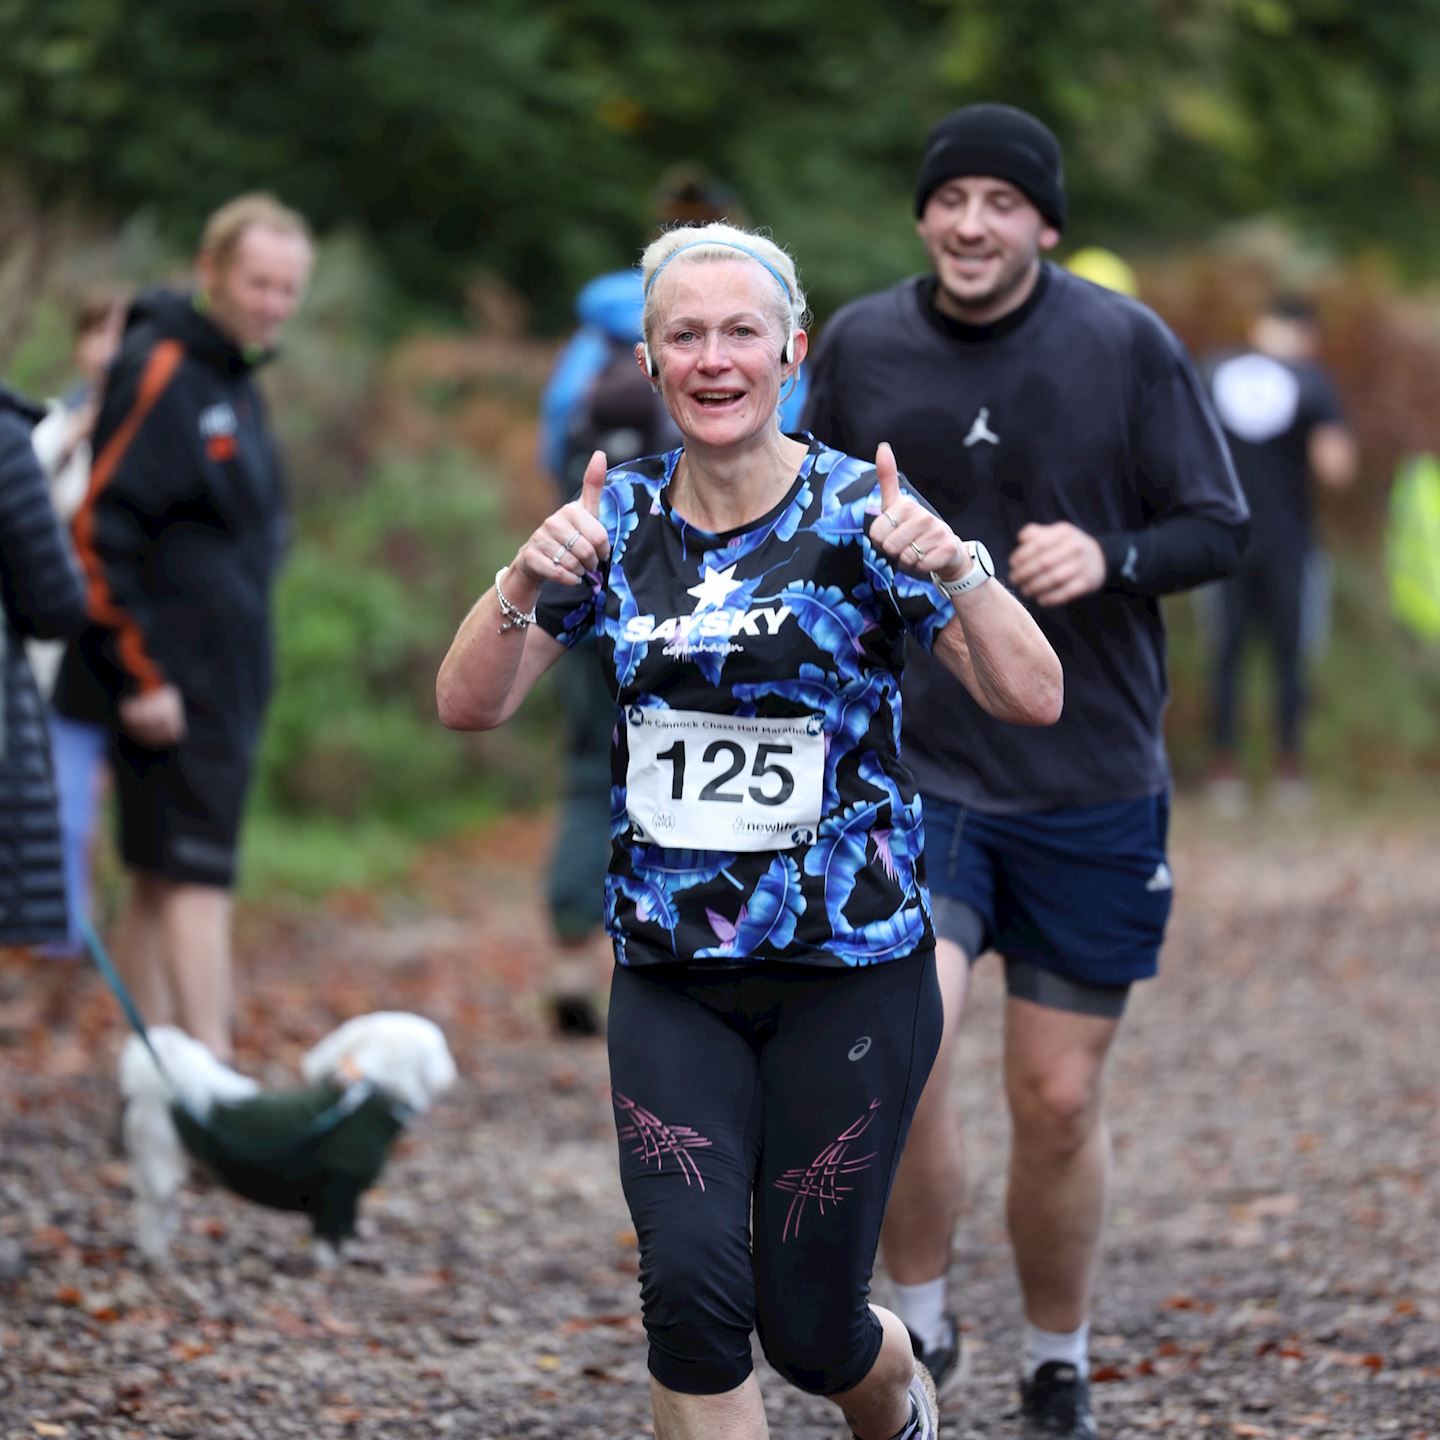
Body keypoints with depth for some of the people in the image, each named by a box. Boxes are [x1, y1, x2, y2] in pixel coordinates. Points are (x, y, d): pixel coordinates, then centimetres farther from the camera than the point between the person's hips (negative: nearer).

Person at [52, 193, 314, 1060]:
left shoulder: (234, 381, 16)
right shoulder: (163, 374, -14)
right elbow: (101, 531, -18)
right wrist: (141, 673, -19)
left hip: (223, 685, 9)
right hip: (175, 686, -9)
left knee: (162, 885, 10)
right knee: (195, 876, -12)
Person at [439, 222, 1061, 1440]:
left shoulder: (858, 512, -7)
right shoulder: (618, 520, 3)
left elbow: (1033, 699, -13)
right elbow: (469, 705, -1)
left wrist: (953, 570, -30)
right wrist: (526, 583, -19)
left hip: (850, 968, -2)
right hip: (670, 980, 2)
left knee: (809, 1326, 4)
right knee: (691, 1285, -16)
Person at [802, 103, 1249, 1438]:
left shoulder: (1128, 346, -6)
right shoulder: (859, 345, 0)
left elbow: (1218, 527, -1)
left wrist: (1110, 559, -21)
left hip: (1093, 783, 0)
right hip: (910, 766, 0)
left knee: (1059, 1099, 5)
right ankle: (918, 1322, 3)